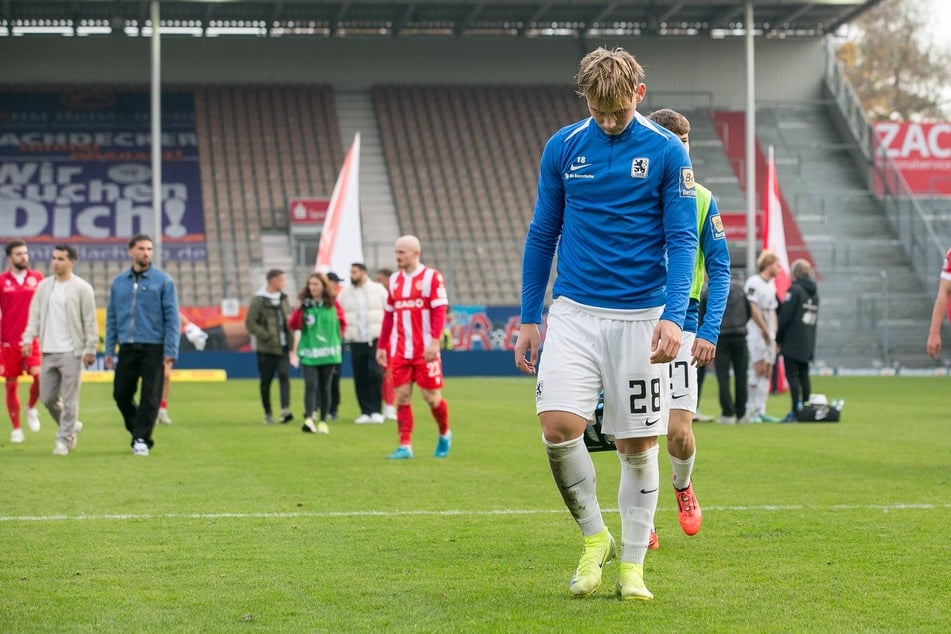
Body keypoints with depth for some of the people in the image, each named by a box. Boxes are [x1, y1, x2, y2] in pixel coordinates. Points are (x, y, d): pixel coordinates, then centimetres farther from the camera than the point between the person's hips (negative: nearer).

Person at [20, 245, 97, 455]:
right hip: (48, 351, 5)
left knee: (69, 399, -5)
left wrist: (90, 349, -7)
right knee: (47, 398, 8)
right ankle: (70, 426, 29)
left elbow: (90, 322, -4)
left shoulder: (82, 288, -4)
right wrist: (29, 338, 0)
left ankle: (64, 439, 3)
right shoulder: (44, 286, 11)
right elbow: (35, 314, 13)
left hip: (71, 352, -5)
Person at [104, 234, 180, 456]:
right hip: (127, 348, 3)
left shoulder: (163, 281, 0)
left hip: (154, 348, -3)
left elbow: (172, 317, -3)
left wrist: (170, 352, -9)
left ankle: (142, 439, 6)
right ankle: (138, 432, 23)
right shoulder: (119, 282, 10)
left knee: (150, 396, -3)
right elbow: (112, 317, 13)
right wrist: (109, 350, 8)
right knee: (121, 394, 4)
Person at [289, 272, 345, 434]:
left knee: (325, 388, 7)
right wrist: (297, 310, -21)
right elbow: (293, 326, -8)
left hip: (328, 352, 2)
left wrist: (337, 338, 4)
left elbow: (342, 322, 15)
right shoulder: (304, 304, 0)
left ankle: (323, 422, 15)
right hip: (308, 352, -2)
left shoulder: (332, 304, 4)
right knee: (311, 385, -15)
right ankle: (308, 419, -24)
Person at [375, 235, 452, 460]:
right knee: (402, 398, -1)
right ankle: (405, 446, 2)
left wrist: (434, 341, -21)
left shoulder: (432, 276, -5)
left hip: (425, 351, -5)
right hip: (399, 352, 5)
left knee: (432, 397, 0)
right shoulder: (394, 280, 13)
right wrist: (381, 346, 15)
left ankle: (444, 434, 25)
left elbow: (440, 311, -11)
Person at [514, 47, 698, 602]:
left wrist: (673, 316, -18)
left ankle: (632, 565, 17)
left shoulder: (667, 152, -2)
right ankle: (595, 537, 6)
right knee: (558, 426, -15)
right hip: (574, 312, 1)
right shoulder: (562, 148, 5)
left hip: (641, 317, -1)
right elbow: (542, 235, 12)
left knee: (638, 445, 3)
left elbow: (682, 240, -4)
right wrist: (529, 318, 10)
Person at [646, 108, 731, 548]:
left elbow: (719, 269, 4)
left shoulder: (701, 200, 3)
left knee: (679, 431, -7)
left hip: (680, 323, 0)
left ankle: (682, 485, 26)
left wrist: (709, 332, -6)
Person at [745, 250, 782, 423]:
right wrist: (765, 330, -13)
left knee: (768, 371, 5)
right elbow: (753, 310, -14)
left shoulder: (771, 284, 20)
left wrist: (775, 333, 11)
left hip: (769, 334, 9)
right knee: (759, 369, -12)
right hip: (756, 332, -9)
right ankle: (753, 411, -10)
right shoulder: (754, 282, -8)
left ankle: (761, 411, 6)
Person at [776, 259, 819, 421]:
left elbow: (785, 316, -13)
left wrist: (778, 338, -5)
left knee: (792, 376, -7)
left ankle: (795, 411, -12)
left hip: (792, 341, -7)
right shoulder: (814, 292, 13)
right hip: (808, 344, 8)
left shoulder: (794, 290, -11)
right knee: (804, 376, 11)